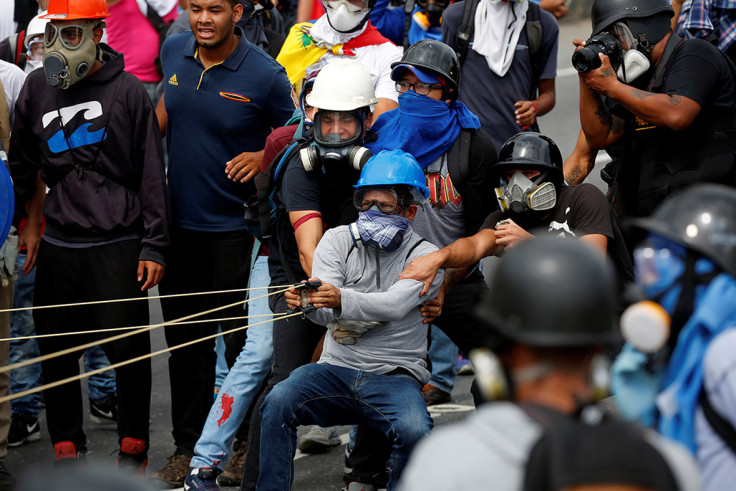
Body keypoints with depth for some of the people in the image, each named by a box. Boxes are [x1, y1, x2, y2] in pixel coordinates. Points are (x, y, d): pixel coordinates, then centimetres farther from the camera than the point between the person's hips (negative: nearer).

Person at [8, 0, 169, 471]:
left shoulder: (127, 91, -3)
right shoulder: (37, 88, 8)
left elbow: (152, 173, -1)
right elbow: (22, 166, 20)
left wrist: (154, 246, -3)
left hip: (118, 244, -3)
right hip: (59, 246, 3)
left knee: (129, 352, 1)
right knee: (56, 352, 5)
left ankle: (133, 447, 18)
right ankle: (67, 448, 20)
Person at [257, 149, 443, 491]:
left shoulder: (424, 256, -1)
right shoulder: (338, 241, 7)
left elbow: (394, 305, -21)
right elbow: (325, 314, -8)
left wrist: (341, 300, -41)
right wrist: (309, 302, -34)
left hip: (394, 376, -2)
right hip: (336, 369, 2)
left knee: (414, 432, -32)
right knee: (278, 402, -26)